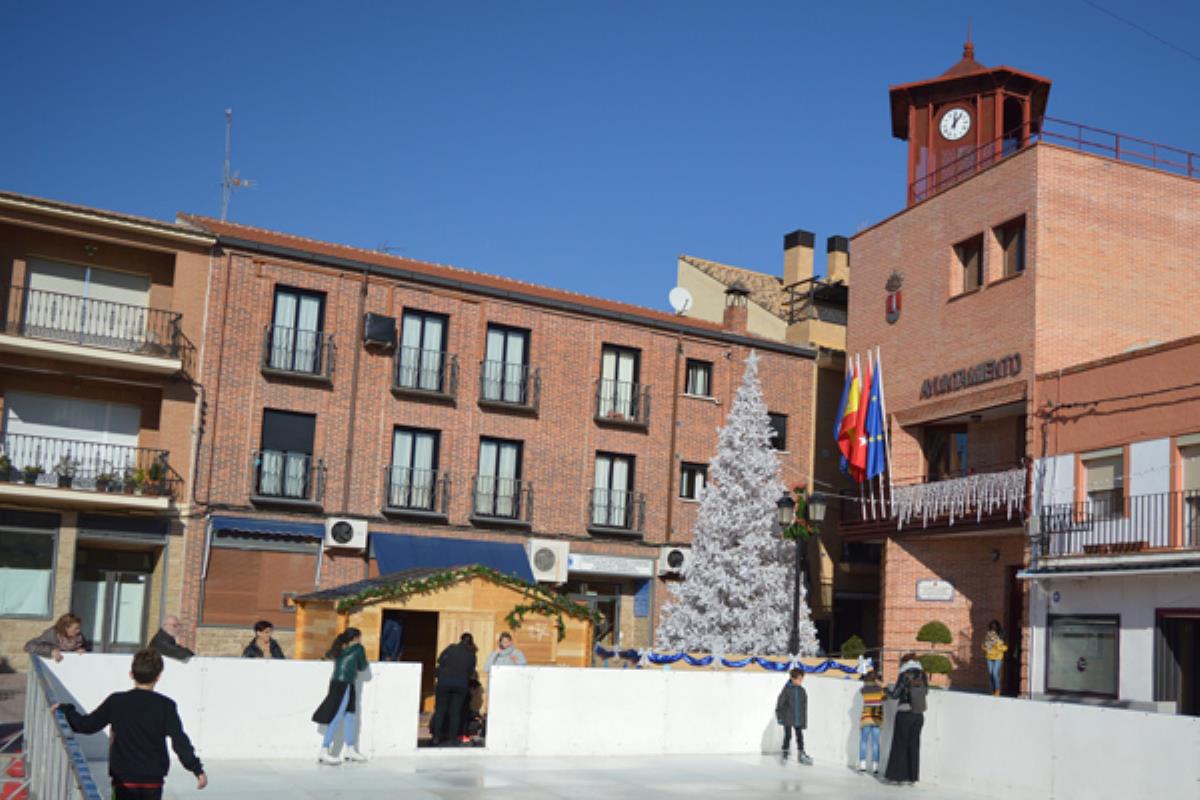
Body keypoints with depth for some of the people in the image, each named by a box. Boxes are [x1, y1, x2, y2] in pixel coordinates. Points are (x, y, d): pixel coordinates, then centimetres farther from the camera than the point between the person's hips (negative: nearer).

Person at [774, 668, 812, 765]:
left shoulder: (802, 691, 4)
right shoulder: (787, 689, -9)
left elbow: (804, 706, 10)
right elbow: (780, 703, -6)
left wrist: (804, 720, 9)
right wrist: (779, 716, -7)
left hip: (798, 719, 4)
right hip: (788, 719, -4)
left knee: (800, 736, 9)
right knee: (787, 736, 0)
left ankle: (801, 754, 20)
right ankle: (785, 754, 13)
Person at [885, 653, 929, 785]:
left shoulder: (905, 676, -12)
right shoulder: (923, 676, 2)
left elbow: (895, 695, -11)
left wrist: (889, 691, 10)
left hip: (904, 714, -5)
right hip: (919, 715, 5)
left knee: (900, 745, 4)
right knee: (914, 745, 10)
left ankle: (898, 776, 5)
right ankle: (912, 777, 10)